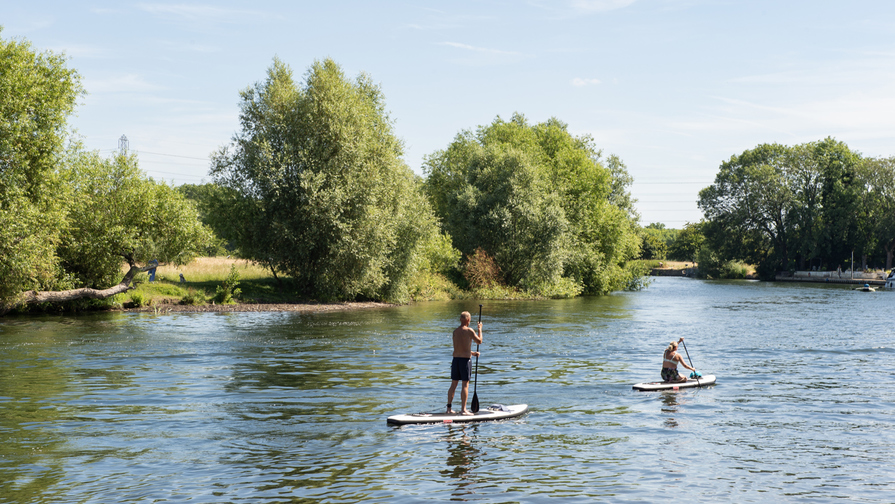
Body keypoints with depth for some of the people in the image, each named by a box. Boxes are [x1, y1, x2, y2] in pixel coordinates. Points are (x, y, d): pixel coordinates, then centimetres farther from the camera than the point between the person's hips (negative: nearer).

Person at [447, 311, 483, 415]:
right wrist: (480, 329, 14)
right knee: (465, 385, -1)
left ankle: (449, 408, 13)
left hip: (455, 359, 6)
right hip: (465, 360, -6)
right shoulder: (469, 330, -10)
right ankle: (463, 409, -3)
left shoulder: (455, 331, 9)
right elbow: (479, 341, 2)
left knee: (453, 384, 10)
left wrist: (472, 353, 27)